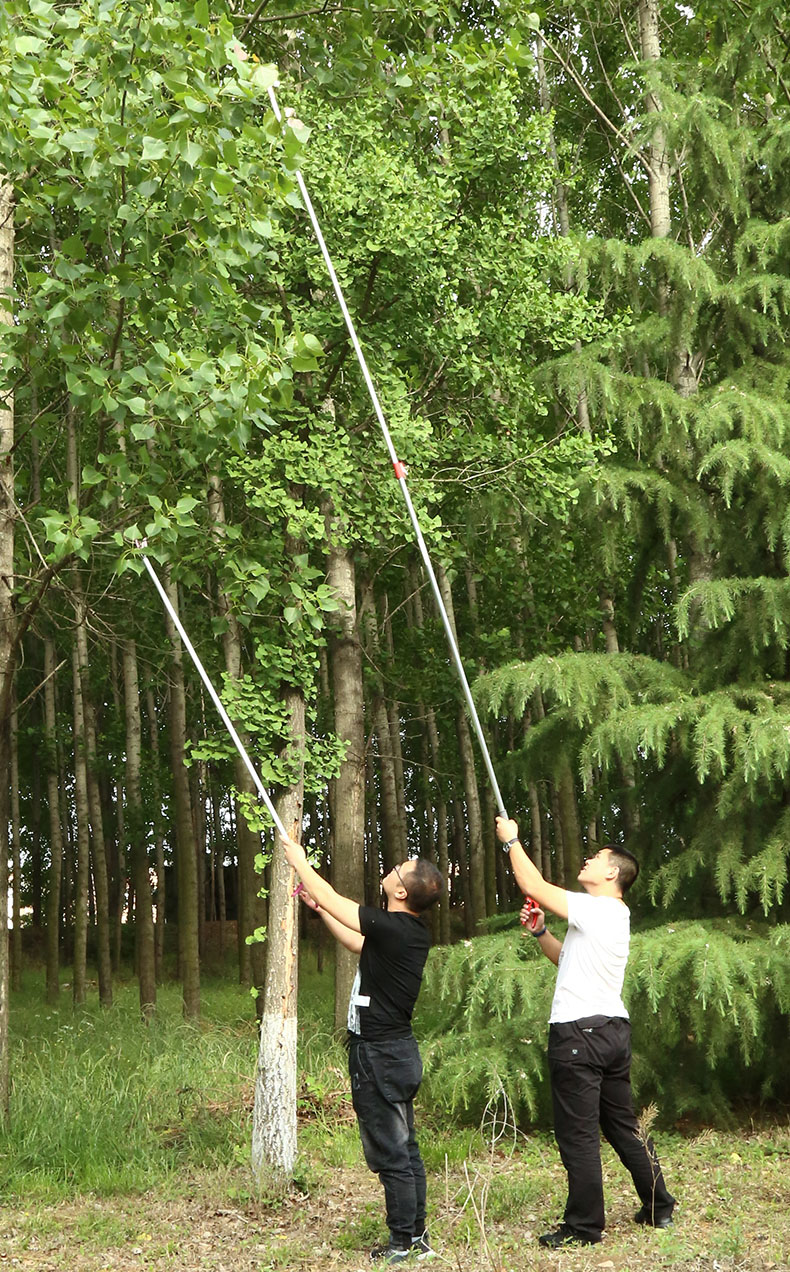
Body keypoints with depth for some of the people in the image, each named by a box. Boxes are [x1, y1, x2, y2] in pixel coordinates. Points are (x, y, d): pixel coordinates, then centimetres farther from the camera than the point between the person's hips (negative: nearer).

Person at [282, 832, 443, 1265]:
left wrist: (299, 861, 4)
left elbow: (332, 899, -10)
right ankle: (417, 1234, 23)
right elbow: (357, 944, 22)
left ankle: (402, 1243, 6)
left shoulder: (392, 928, -21)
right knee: (404, 1148, 15)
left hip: (378, 1054, -9)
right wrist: (320, 909, 26)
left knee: (389, 1152, -1)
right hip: (399, 1050, 9)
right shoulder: (413, 933, 5)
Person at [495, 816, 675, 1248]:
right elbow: (567, 959, 27)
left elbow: (533, 885, -11)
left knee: (577, 1134, -3)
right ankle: (659, 1208, 23)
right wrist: (539, 931, 13)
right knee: (623, 1126, 17)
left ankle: (584, 1225, 2)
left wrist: (511, 841, 1)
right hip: (613, 1029, 10)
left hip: (580, 1031, -10)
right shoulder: (614, 916, 17)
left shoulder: (595, 909, -13)